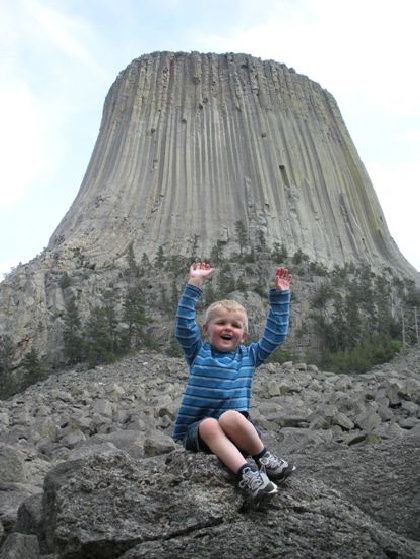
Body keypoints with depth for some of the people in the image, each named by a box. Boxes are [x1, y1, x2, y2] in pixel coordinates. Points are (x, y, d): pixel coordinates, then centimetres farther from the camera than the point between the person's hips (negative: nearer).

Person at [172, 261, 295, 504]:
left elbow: (276, 334, 11)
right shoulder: (199, 353, 8)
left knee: (230, 417, -34)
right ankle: (246, 472, -43)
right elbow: (184, 324, -5)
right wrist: (195, 284, -8)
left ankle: (264, 458, -18)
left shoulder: (249, 356, 13)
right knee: (209, 425, -36)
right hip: (196, 430, 0)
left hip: (238, 429, 1)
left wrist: (281, 295, 10)